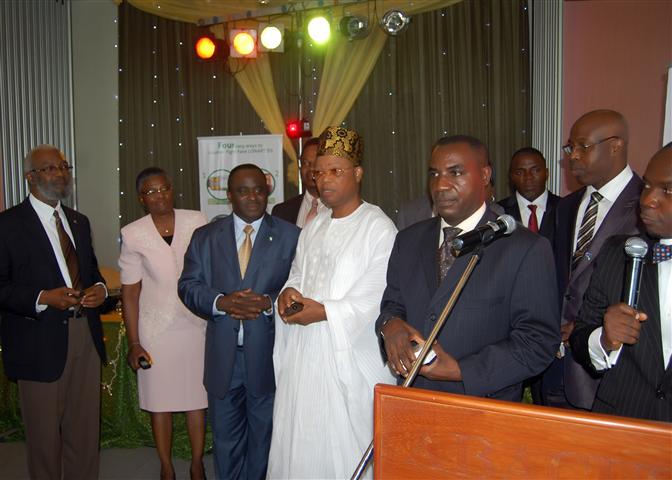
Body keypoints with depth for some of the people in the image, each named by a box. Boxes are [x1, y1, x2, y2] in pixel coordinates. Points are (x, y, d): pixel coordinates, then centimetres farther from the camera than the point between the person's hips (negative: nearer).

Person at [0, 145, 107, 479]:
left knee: (85, 429, 14)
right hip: (40, 343, -5)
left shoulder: (79, 221, 14)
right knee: (45, 434, 8)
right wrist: (43, 298, -22)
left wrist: (99, 288, 1)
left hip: (86, 337, 6)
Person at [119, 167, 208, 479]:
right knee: (160, 401, 10)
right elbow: (129, 292, -1)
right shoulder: (133, 234, -5)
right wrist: (133, 343, -2)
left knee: (197, 397, 10)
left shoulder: (197, 222, -4)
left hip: (196, 324, 1)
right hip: (156, 330, 0)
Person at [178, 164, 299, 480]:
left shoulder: (290, 236, -1)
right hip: (223, 356, 2)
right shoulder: (205, 237, 5)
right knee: (226, 439, 16)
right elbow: (188, 285, 1)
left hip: (268, 355, -1)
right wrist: (220, 302, -17)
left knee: (264, 436, 15)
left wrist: (268, 302, -21)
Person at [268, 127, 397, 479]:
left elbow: (377, 298, -15)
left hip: (350, 360, -6)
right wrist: (289, 291, -2)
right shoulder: (313, 228, 13)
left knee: (345, 446, 3)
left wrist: (325, 312, -19)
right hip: (304, 354, 7)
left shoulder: (379, 229, -10)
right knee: (300, 442, 13)